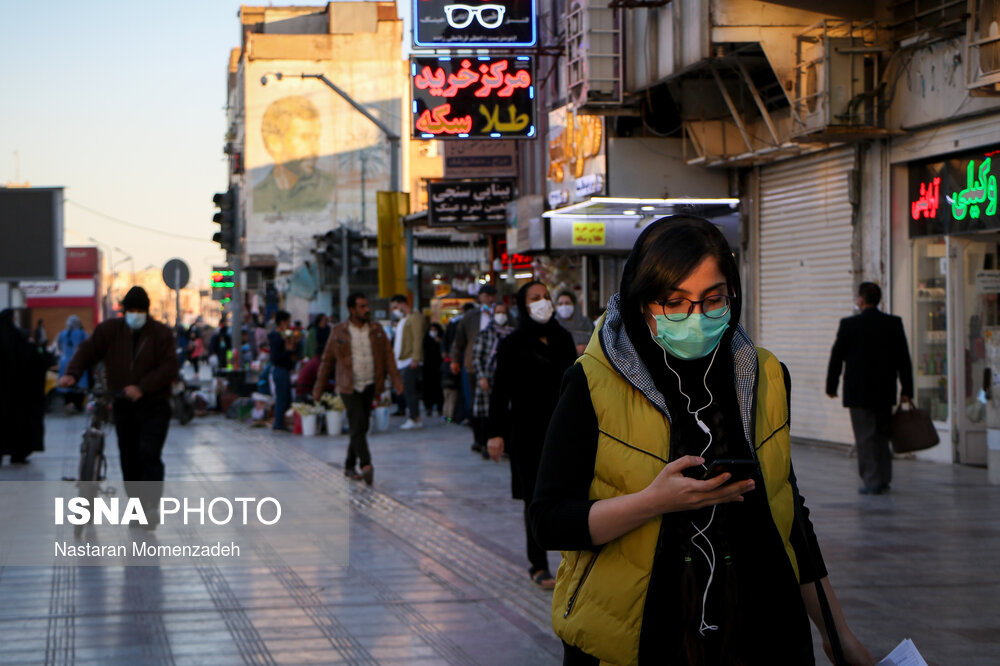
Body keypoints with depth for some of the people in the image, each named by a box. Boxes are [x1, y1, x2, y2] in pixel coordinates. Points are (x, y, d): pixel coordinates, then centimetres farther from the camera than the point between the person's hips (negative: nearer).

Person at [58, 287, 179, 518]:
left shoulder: (161, 334, -6)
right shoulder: (110, 330, 3)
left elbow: (169, 368, -12)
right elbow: (88, 350, 1)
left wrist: (142, 387, -23)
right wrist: (72, 373, -17)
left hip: (153, 406, -4)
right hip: (123, 405, 4)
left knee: (149, 454, -17)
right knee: (128, 457, 8)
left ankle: (151, 506, -15)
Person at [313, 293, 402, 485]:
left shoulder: (376, 330, 7)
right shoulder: (338, 332, 0)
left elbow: (388, 355, 4)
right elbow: (327, 360, 6)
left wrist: (395, 378, -8)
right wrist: (319, 387, 8)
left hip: (370, 386, 4)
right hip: (349, 387, -4)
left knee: (361, 427, 8)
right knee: (358, 425, -16)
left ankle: (349, 466, 21)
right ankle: (366, 465, -26)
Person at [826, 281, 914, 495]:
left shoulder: (849, 325, -9)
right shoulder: (894, 324, 0)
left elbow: (837, 357, -2)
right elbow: (904, 359, 1)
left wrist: (831, 386, 9)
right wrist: (907, 390, 6)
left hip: (858, 392, -4)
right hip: (885, 392, 4)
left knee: (865, 438, 0)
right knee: (882, 436, 15)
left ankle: (872, 482, -2)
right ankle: (883, 480, 18)